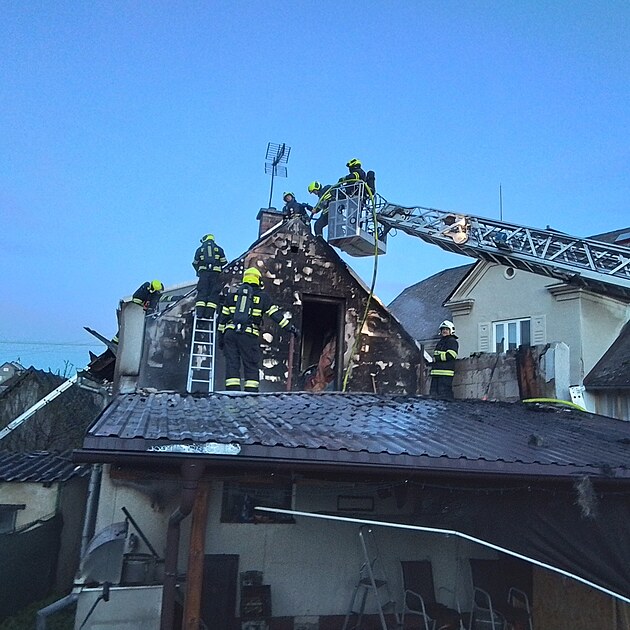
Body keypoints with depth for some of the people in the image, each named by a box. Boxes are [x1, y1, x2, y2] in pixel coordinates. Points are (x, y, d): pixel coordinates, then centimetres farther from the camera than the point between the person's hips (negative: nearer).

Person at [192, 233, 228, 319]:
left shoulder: (200, 249, 13)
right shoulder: (219, 249, 13)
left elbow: (195, 263, 14)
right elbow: (224, 262, 11)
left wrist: (198, 271, 29)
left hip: (203, 273, 0)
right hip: (215, 273, 0)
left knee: (202, 292, 1)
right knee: (213, 293, 0)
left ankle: (200, 313, -7)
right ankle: (209, 314, -8)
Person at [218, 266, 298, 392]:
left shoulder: (232, 295, 15)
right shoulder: (262, 296, 8)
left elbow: (223, 318, 14)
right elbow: (275, 314, 3)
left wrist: (221, 337, 19)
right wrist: (290, 327, 6)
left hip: (230, 333, 2)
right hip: (249, 336, -2)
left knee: (232, 364, 3)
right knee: (251, 366, 4)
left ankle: (232, 391, -3)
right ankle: (251, 391, -2)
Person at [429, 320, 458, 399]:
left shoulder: (452, 341, -3)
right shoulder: (440, 342, 25)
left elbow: (450, 355, -16)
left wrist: (436, 358, -10)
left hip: (446, 373, -9)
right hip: (436, 372, 9)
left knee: (444, 394, -12)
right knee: (433, 392, 6)